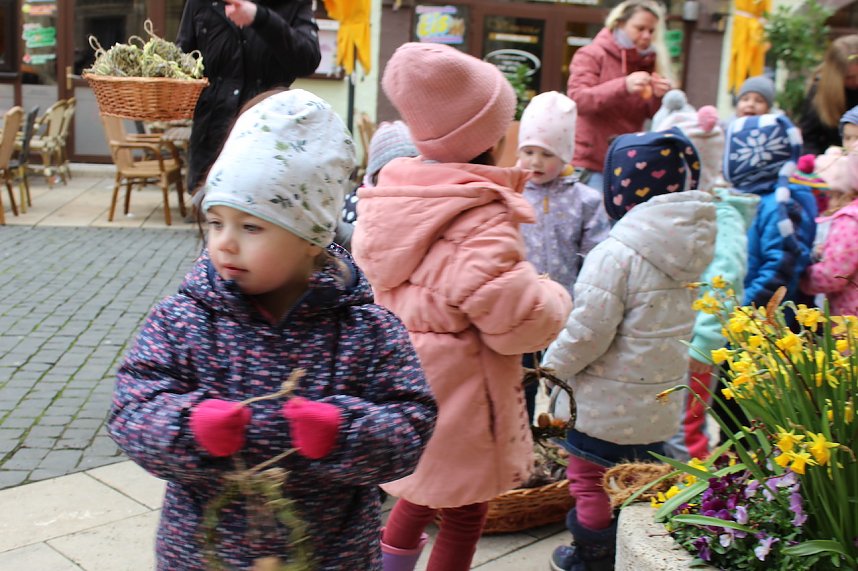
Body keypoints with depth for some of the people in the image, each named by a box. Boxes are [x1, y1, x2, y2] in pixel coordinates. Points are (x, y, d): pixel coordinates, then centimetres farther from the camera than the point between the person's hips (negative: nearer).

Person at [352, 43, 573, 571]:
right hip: (456, 393, -8)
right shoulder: (481, 219, -25)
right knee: (464, 515, 12)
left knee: (420, 494, 28)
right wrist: (555, 298, -4)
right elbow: (520, 320, -25)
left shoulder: (387, 196, 0)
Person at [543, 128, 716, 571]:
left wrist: (552, 367, -6)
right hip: (661, 397, 7)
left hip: (608, 402, -7)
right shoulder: (684, 251, -1)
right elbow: (674, 320, 9)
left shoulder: (616, 254, -25)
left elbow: (587, 331, -22)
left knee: (590, 479, 12)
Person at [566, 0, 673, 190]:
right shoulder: (592, 54, -3)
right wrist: (623, 86, -28)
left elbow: (654, 115, 9)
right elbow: (577, 99, -17)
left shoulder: (649, 62, 11)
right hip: (591, 162, -4)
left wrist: (660, 97, -14)